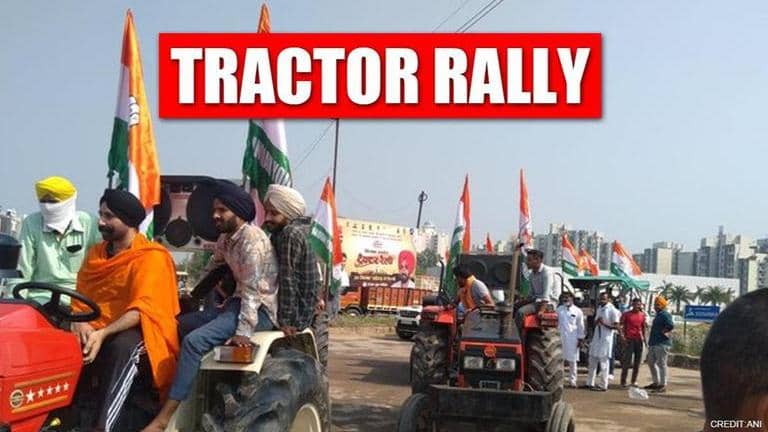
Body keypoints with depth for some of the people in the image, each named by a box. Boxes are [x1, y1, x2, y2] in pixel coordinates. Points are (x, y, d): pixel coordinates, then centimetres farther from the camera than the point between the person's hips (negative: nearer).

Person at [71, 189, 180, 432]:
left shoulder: (151, 257, -8)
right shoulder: (95, 254, 13)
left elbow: (141, 310, -18)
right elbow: (81, 298, 10)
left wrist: (103, 334, -30)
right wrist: (80, 322, -13)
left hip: (136, 333, -5)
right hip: (96, 331, 5)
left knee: (124, 347, -37)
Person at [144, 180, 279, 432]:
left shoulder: (252, 238, -15)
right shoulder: (225, 239, 13)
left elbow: (252, 289, -23)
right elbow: (211, 270, 29)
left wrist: (243, 331, -28)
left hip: (259, 309, -10)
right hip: (237, 303, 10)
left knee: (194, 340, -24)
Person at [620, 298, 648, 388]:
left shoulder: (642, 315, 10)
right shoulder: (626, 314, -1)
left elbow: (643, 327, 18)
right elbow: (621, 326, -1)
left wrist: (644, 338, 12)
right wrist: (622, 336, -12)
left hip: (639, 339, 4)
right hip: (629, 339, -4)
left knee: (637, 361, 6)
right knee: (627, 361, -6)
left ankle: (634, 381, 16)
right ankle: (623, 381, -2)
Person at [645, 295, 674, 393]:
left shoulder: (665, 315, -13)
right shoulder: (658, 315, 18)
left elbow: (671, 326, -28)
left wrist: (663, 332, -14)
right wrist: (650, 342, 20)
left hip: (662, 343, -11)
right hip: (654, 343, 11)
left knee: (661, 364, -7)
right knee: (651, 362, 16)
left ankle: (663, 385, -2)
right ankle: (656, 382, 26)